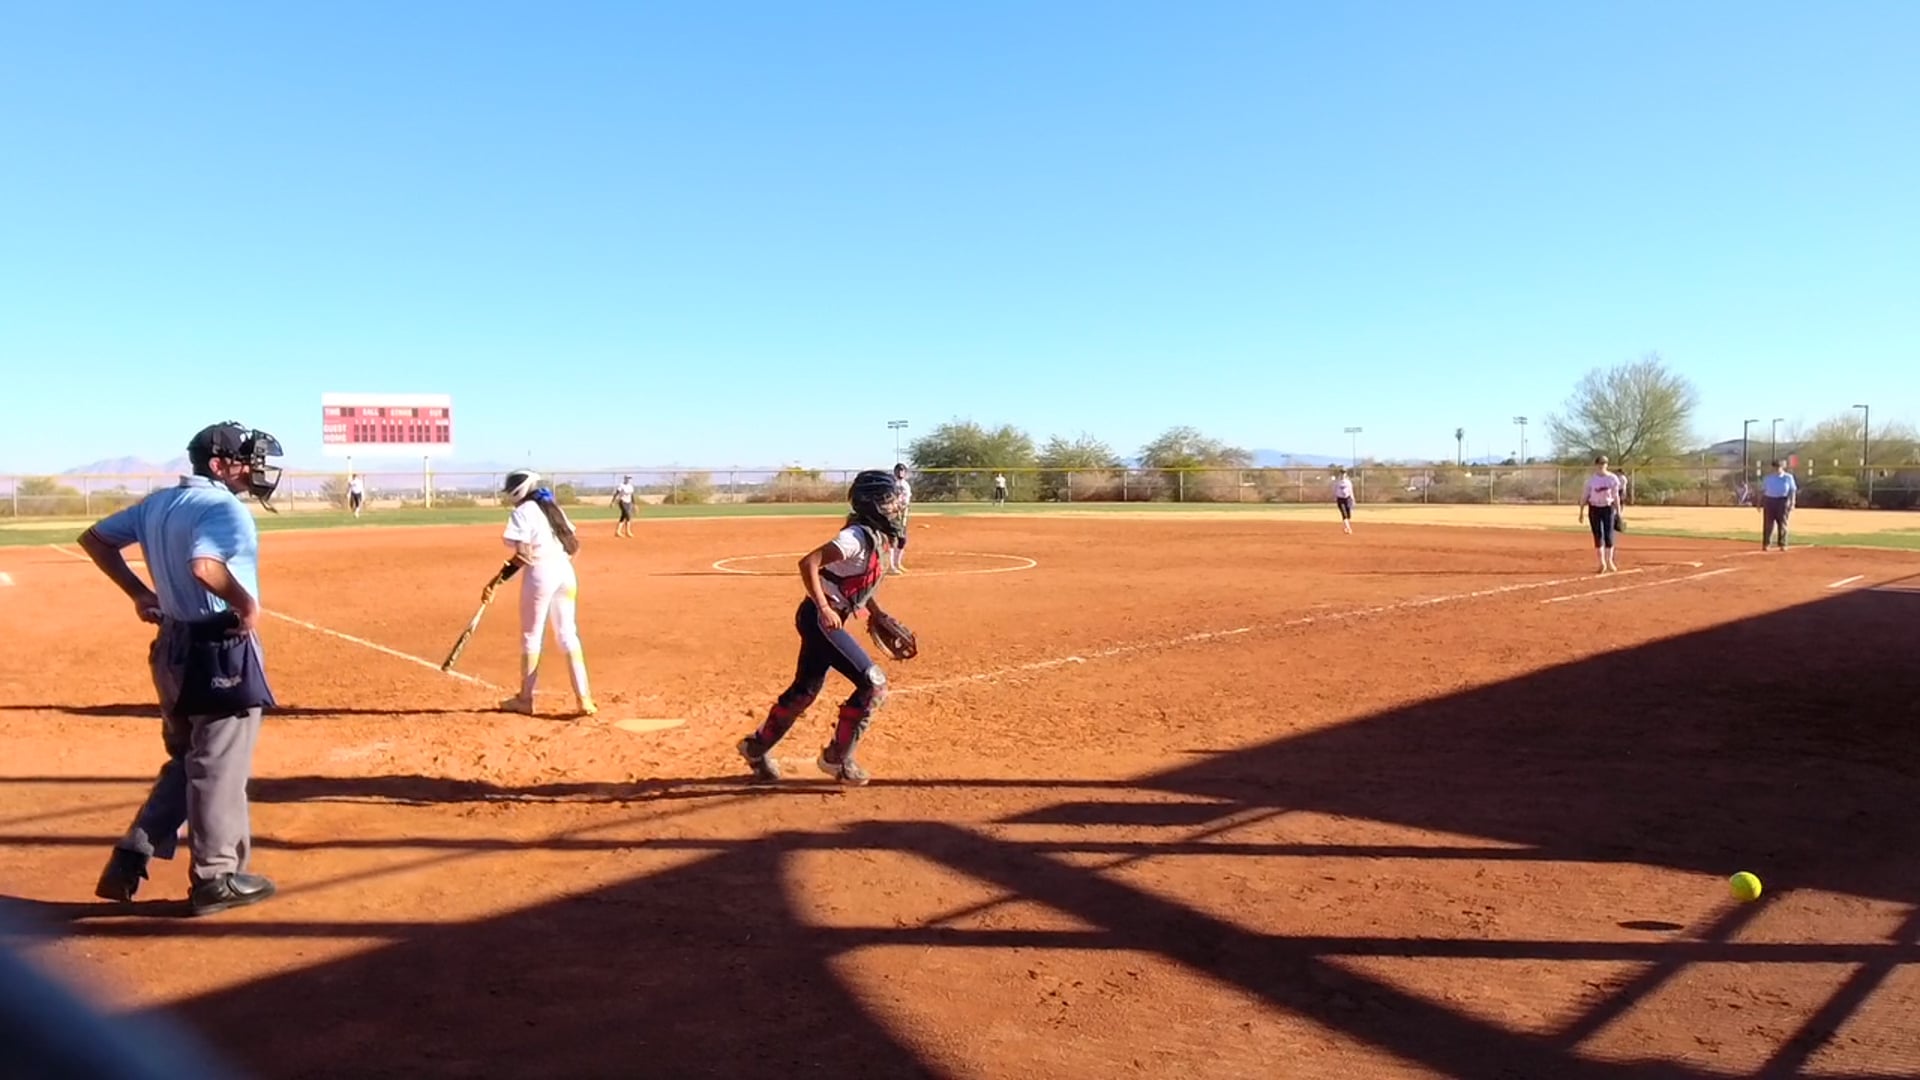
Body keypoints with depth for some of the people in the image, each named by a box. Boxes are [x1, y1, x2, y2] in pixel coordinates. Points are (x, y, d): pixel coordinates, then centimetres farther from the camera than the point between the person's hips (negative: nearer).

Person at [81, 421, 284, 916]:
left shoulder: (158, 502, 10)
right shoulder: (225, 508, -18)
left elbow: (94, 538, 17)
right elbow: (205, 566, -35)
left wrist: (140, 593, 16)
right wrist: (247, 603, -21)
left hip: (174, 644, 9)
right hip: (220, 649, -9)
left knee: (186, 760, 23)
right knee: (219, 766, 3)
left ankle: (130, 858, 20)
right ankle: (216, 878, 14)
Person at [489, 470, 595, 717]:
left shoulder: (522, 512, -7)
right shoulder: (553, 508, 15)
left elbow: (522, 555, -16)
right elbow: (575, 545, 14)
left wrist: (497, 580, -15)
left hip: (540, 572, -6)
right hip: (565, 571, 7)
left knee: (531, 635, 7)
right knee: (567, 634, 7)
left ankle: (525, 699, 16)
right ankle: (583, 698, 0)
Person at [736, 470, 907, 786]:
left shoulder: (877, 538, 8)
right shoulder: (858, 537, -20)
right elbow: (808, 563, -27)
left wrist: (877, 612, 14)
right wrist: (824, 609, -29)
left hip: (824, 620, 10)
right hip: (819, 619, -10)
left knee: (805, 689, 18)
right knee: (873, 683, -9)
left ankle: (757, 747, 34)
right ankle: (837, 757, 3)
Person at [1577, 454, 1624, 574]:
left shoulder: (1613, 478, -3)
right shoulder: (1591, 479, -1)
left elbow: (1616, 496, 1)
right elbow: (1585, 495, 2)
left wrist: (1618, 512, 0)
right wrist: (1581, 511, 0)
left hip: (1608, 508, -1)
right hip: (1594, 508, 1)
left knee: (1608, 535, -5)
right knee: (1598, 535, 2)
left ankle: (1609, 562, 4)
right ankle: (1602, 563, 10)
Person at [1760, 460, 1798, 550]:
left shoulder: (1788, 477, 5)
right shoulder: (1767, 478, 10)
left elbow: (1792, 491, 3)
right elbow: (1762, 491, 11)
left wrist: (1792, 503, -7)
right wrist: (1760, 503, 4)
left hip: (1783, 501, -1)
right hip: (1769, 501, 1)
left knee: (1782, 524, 0)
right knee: (1768, 524, -2)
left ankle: (1783, 544, 5)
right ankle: (1765, 544, -1)